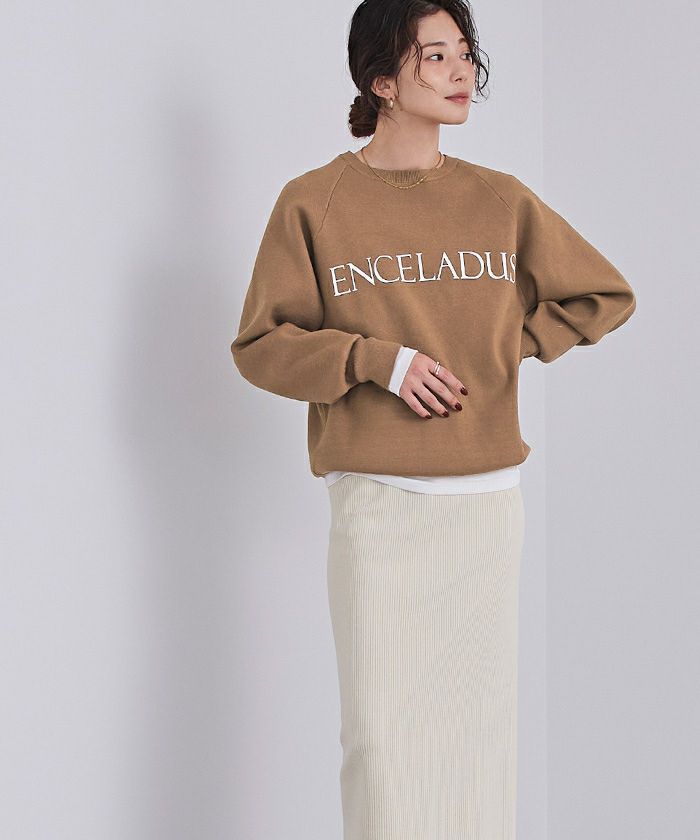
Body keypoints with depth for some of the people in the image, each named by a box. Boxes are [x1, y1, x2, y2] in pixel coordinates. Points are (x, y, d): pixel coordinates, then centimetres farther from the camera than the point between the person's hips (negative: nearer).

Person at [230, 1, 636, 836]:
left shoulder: (501, 201, 7)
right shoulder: (313, 203, 0)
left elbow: (605, 295, 17)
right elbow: (259, 346, 0)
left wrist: (507, 346, 3)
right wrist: (377, 358, -13)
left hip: (487, 498, 3)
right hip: (374, 503, -2)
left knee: (479, 716, 7)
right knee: (379, 728, -4)